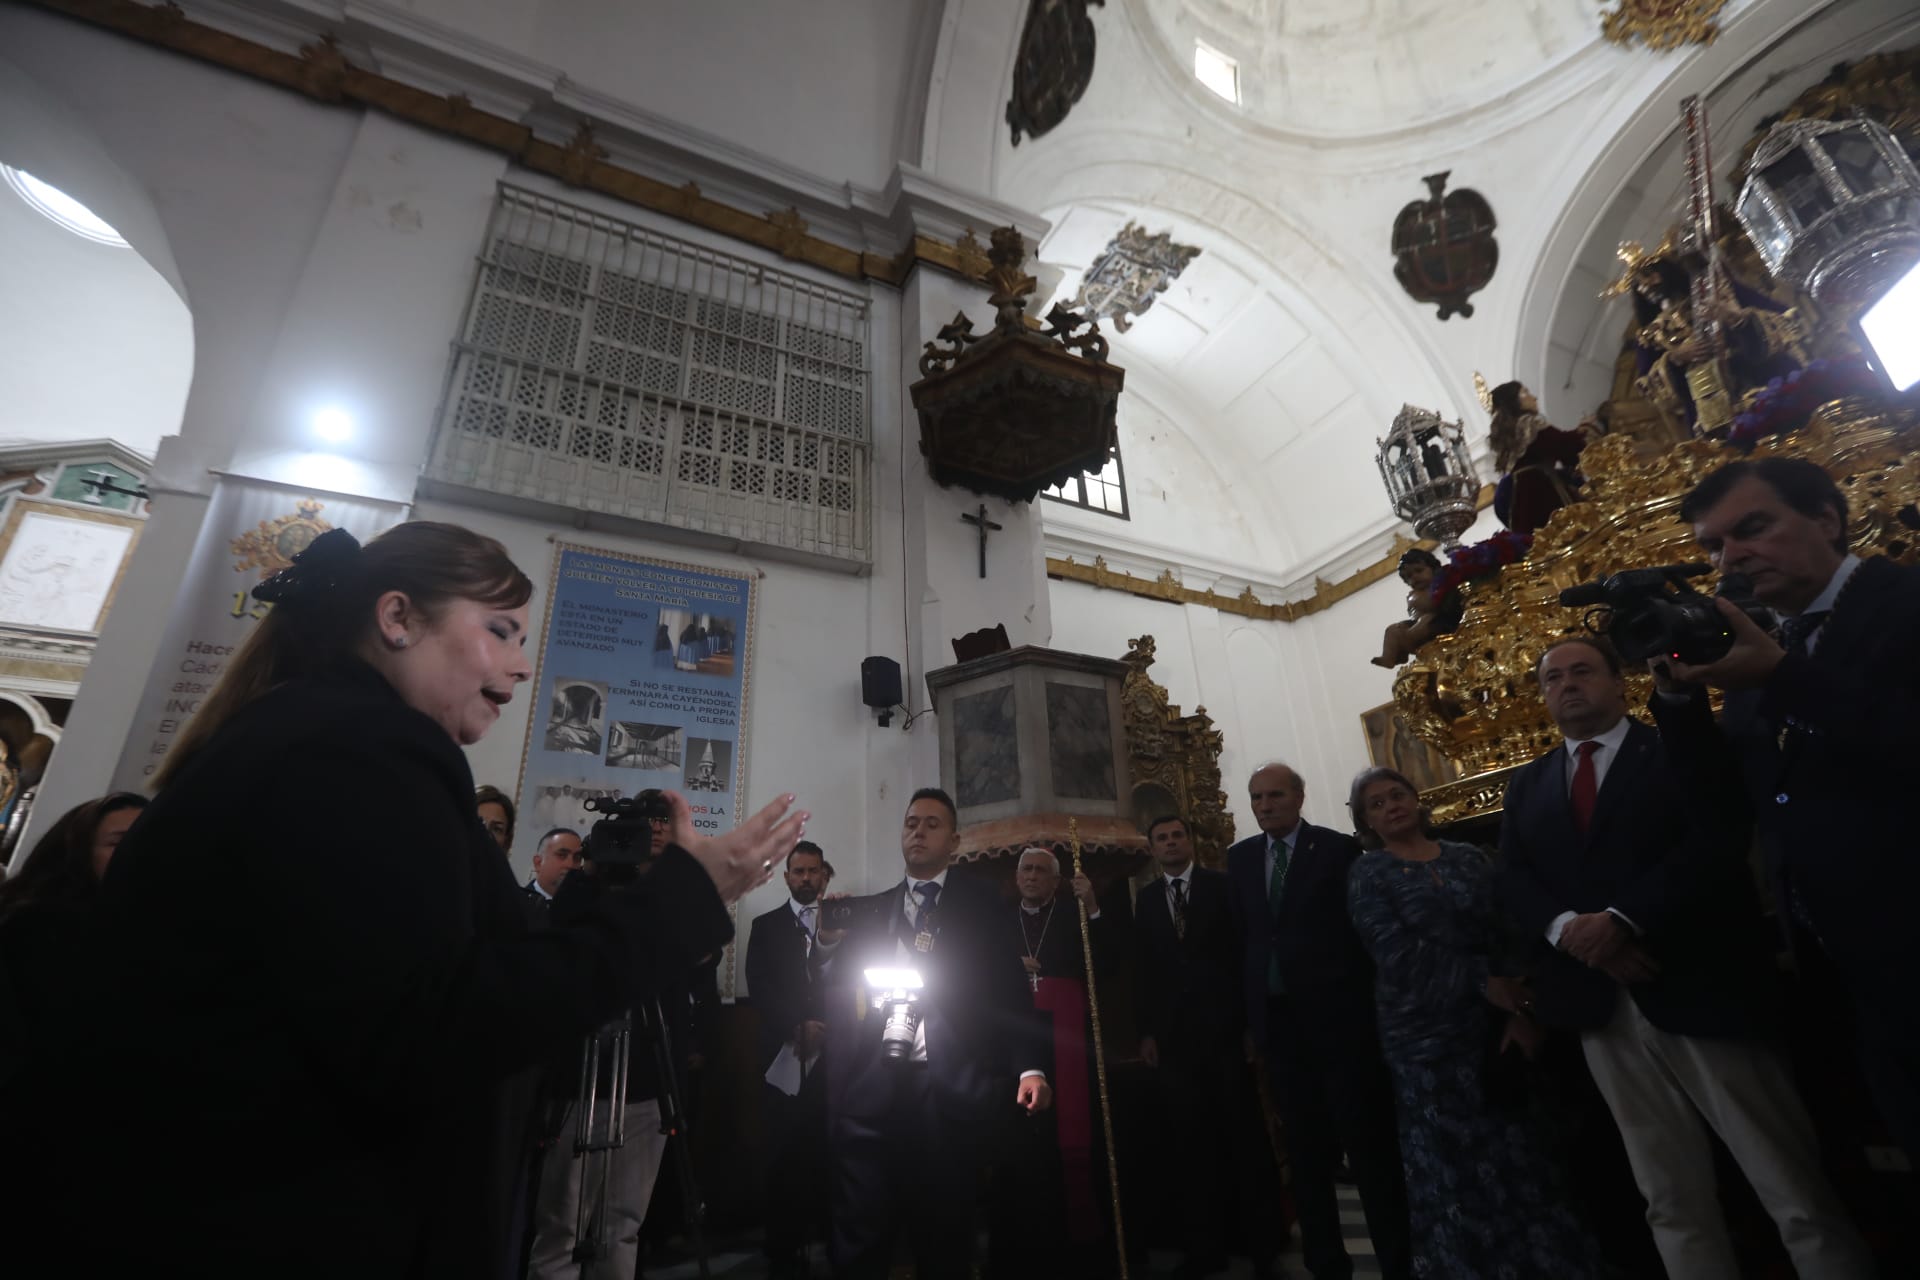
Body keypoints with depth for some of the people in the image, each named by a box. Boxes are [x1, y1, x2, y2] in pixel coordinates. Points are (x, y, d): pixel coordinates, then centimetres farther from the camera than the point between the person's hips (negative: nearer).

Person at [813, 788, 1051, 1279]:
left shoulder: (981, 903, 6)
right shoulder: (867, 910, 13)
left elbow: (1010, 988, -2)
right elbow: (836, 994, 7)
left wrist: (1030, 1066, -14)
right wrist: (827, 942, -11)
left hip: (949, 1089, -2)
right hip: (870, 1089, 2)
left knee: (944, 1231, 8)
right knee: (859, 1236, 4)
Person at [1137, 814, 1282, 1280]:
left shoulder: (1220, 885, 1)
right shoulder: (1145, 898, 9)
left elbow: (1243, 949, -3)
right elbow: (1142, 968, 7)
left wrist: (1251, 1019, -8)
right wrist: (1146, 1030, 1)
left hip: (1223, 1027, -2)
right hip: (1172, 1033, 2)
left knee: (1242, 1132, 6)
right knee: (1191, 1139, 7)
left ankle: (1262, 1239, 22)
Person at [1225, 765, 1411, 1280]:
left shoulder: (1339, 848, -5)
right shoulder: (1240, 857, 7)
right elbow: (1242, 933, 8)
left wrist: (1371, 1003, -7)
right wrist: (1247, 1009, 7)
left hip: (1337, 1013, -4)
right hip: (1276, 1017, 4)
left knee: (1366, 1139, 4)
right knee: (1305, 1146, 13)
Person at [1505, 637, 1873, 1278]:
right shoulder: (1526, 786, 14)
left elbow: (1717, 838, -13)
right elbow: (1512, 881, 5)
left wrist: (1622, 918, -21)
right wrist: (1567, 928, -15)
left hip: (1701, 986, -3)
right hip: (1601, 1004, 3)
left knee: (1796, 1191, 6)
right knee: (1671, 1203, 12)